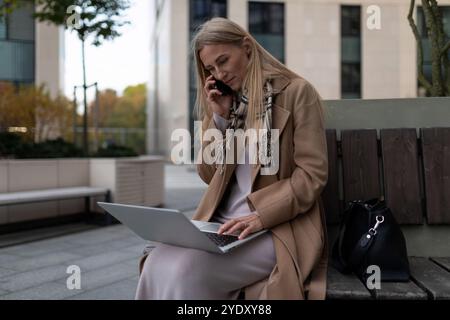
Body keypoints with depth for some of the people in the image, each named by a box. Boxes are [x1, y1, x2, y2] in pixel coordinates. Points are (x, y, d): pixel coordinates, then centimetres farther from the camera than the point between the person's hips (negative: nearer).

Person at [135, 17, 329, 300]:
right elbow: (209, 175, 13)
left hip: (278, 228, -5)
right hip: (220, 223, 5)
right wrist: (219, 117, 1)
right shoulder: (226, 102, 14)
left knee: (184, 271, -27)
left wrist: (260, 216, -21)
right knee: (158, 264, -22)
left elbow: (312, 175, -9)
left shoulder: (297, 91, -3)